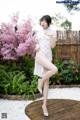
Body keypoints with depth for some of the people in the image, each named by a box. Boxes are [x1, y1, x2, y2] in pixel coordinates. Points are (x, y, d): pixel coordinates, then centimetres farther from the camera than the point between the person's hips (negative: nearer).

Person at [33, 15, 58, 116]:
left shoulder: (52, 32, 4)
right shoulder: (38, 31, 8)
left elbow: (53, 46, -2)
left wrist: (53, 37, -18)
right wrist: (36, 47, -5)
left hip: (48, 56, 2)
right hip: (40, 55, -2)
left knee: (47, 81, 2)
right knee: (54, 69, -30)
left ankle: (44, 105, 11)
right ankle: (40, 82, -4)